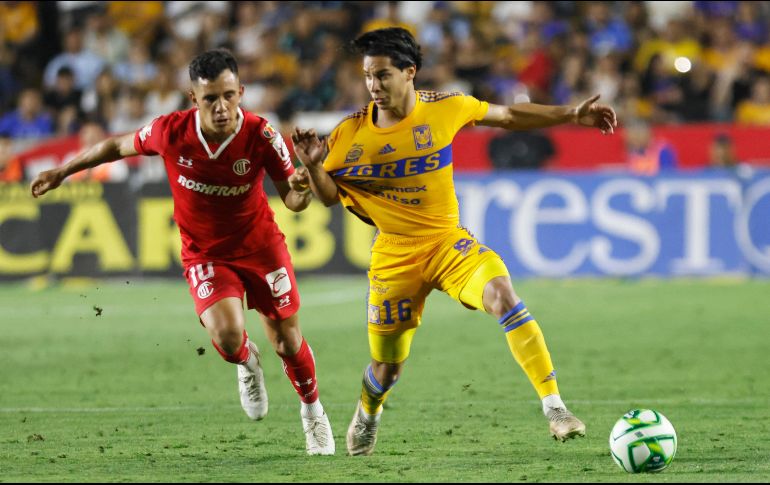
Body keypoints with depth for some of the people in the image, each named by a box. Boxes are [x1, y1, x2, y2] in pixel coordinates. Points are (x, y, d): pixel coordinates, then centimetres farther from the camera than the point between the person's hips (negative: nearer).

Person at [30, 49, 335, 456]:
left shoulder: (260, 135, -23)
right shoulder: (171, 131, -22)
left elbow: (293, 199, -15)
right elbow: (118, 145, -2)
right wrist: (62, 171, 8)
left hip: (260, 246, 0)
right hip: (204, 253, 0)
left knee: (287, 342, 9)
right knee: (227, 336, -24)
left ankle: (312, 411, 40)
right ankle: (247, 363, 16)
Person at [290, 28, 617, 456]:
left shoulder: (444, 109, -8)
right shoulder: (352, 134, -9)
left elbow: (509, 116, 8)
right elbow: (330, 195, 2)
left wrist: (572, 115, 5)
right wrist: (313, 165, -20)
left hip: (449, 241, -1)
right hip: (395, 255, 1)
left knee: (501, 293, -30)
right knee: (388, 364, 10)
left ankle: (554, 407, -29)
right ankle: (367, 417, 48)